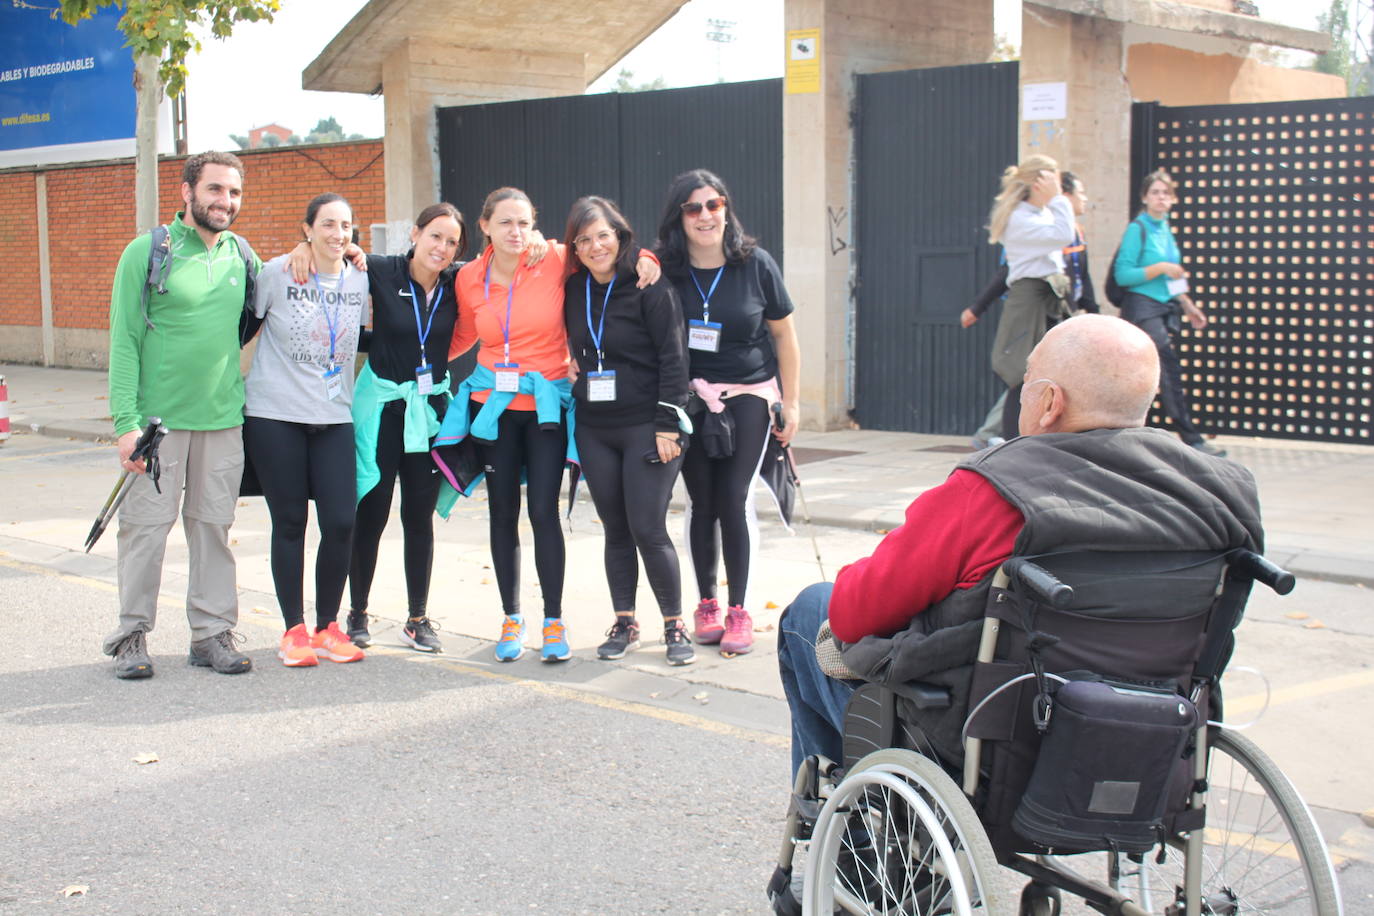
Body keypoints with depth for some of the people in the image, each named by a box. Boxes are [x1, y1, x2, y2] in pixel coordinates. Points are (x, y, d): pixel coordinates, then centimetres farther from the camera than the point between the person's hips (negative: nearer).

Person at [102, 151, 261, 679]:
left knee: (214, 526, 7)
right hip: (157, 417, -4)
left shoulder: (241, 255, 9)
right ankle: (132, 635, 13)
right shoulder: (147, 253, -4)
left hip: (223, 418, 4)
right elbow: (124, 342, -6)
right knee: (146, 525, 0)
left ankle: (213, 632, 16)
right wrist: (126, 422, -13)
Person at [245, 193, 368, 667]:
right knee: (289, 522, 3)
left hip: (335, 417, 3)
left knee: (341, 522, -4)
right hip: (276, 414, -3)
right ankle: (294, 630, 14)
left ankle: (328, 627, 13)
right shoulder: (276, 274, -5)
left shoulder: (361, 279, 5)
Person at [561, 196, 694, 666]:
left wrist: (667, 423, -15)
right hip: (594, 430, 5)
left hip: (645, 428, -5)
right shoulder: (574, 289, 7)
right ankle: (623, 624, 20)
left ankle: (675, 627, 6)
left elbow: (672, 356, -11)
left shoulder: (650, 286, -9)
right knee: (615, 531, 10)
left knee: (648, 530, -7)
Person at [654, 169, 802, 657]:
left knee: (735, 499, -7)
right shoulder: (666, 269, -4)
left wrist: (790, 403, 2)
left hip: (749, 395, -1)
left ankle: (739, 612, 4)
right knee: (702, 502, 5)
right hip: (690, 398, 1)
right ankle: (706, 605, 19)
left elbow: (784, 335, 3)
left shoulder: (756, 264, -5)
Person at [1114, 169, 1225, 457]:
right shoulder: (1138, 229, -8)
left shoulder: (1165, 228, 14)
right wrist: (1161, 268, -17)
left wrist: (1187, 305, 19)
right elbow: (1123, 275, -14)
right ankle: (1192, 439, -11)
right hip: (1143, 308, -8)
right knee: (1170, 369, -12)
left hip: (1165, 309, 8)